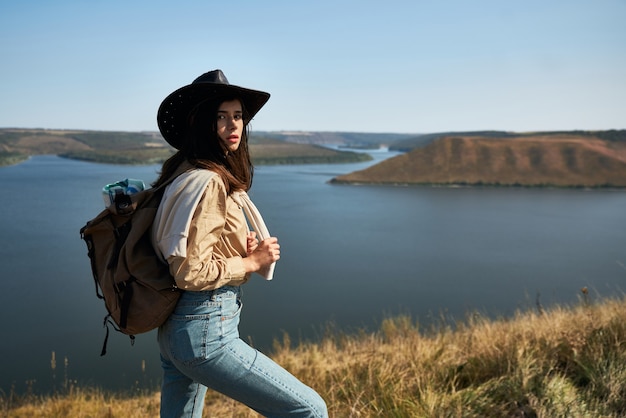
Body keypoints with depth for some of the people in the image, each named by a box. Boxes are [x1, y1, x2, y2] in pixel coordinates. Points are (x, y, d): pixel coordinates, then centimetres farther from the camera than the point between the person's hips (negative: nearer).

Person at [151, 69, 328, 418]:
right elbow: (191, 273, -23)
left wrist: (246, 253, 4)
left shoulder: (187, 174, 11)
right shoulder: (207, 182, -19)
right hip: (206, 335, -10)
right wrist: (252, 262, -11)